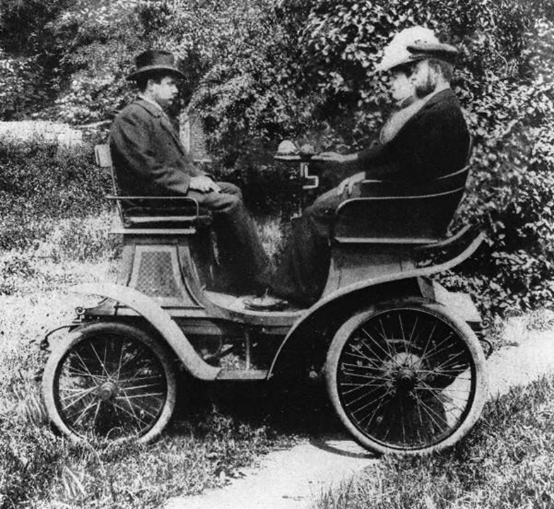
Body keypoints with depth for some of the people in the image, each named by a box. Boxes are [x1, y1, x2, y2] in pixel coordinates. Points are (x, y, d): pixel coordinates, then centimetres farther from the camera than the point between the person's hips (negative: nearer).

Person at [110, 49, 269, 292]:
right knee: (229, 203, -19)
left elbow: (181, 158, 22)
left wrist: (200, 176, 3)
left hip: (175, 188, 11)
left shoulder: (159, 115, 20)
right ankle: (258, 282, -12)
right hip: (152, 196, -10)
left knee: (232, 191, 3)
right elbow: (146, 169, -21)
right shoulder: (131, 118, -13)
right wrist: (190, 182, -18)